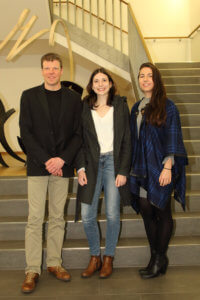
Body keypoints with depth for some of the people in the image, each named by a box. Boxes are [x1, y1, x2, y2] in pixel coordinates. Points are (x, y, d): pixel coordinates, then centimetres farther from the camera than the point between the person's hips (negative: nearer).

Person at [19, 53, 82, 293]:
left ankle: (54, 263, 20)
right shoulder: (29, 96, 5)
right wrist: (46, 160, -10)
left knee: (57, 218, 8)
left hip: (62, 166, 2)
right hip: (37, 165, -1)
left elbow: (78, 134, 4)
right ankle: (32, 270, 8)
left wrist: (62, 159, -10)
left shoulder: (73, 98, 7)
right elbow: (25, 132, -1)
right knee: (35, 219, -1)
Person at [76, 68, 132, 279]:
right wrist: (81, 168, -3)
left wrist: (123, 171, -6)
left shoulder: (120, 106, 4)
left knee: (112, 214, 0)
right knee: (87, 215, -1)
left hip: (113, 162, -1)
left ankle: (108, 258, 20)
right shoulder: (84, 107, 7)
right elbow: (79, 139, 7)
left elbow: (126, 140, 1)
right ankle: (95, 257, 20)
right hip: (91, 163, 2)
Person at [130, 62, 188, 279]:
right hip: (141, 169, 5)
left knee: (162, 212, 2)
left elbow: (172, 138, -8)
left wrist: (168, 167, -15)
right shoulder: (136, 108, 14)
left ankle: (160, 259, 15)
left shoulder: (166, 106, -3)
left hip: (160, 167, -5)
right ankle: (156, 257, 20)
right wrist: (131, 167, 13)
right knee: (146, 211, 6)